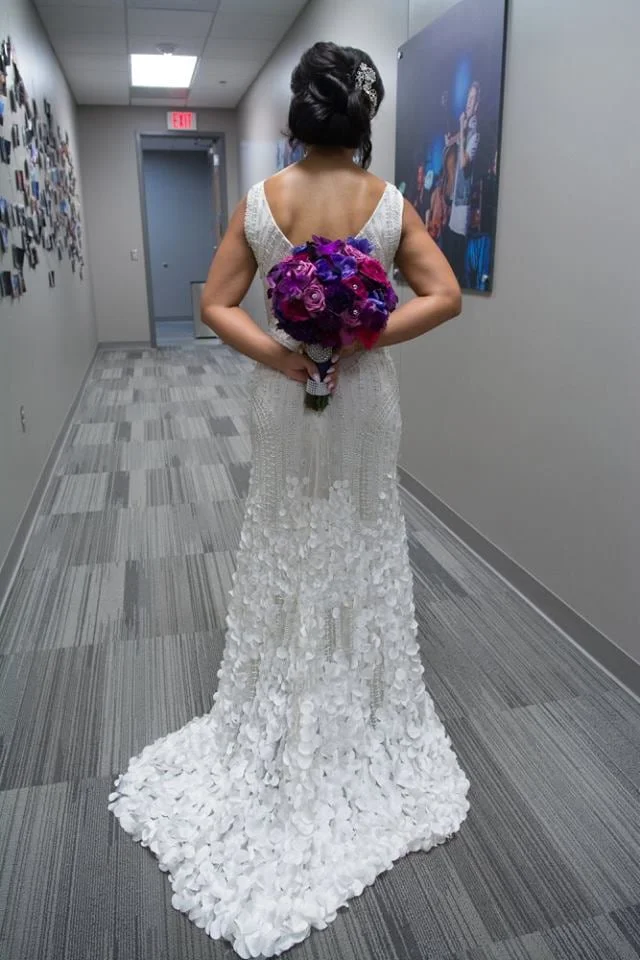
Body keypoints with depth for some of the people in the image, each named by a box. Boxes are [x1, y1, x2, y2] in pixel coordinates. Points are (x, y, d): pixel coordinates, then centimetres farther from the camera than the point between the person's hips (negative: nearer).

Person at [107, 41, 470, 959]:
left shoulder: (260, 200, -4)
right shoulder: (389, 202, -7)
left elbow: (216, 305, -6)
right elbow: (444, 297, -10)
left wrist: (282, 355, -14)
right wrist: (362, 339, -16)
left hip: (284, 398, 1)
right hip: (363, 398, -1)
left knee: (284, 549, 15)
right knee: (360, 549, 13)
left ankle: (279, 725, 31)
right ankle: (359, 716, 29)